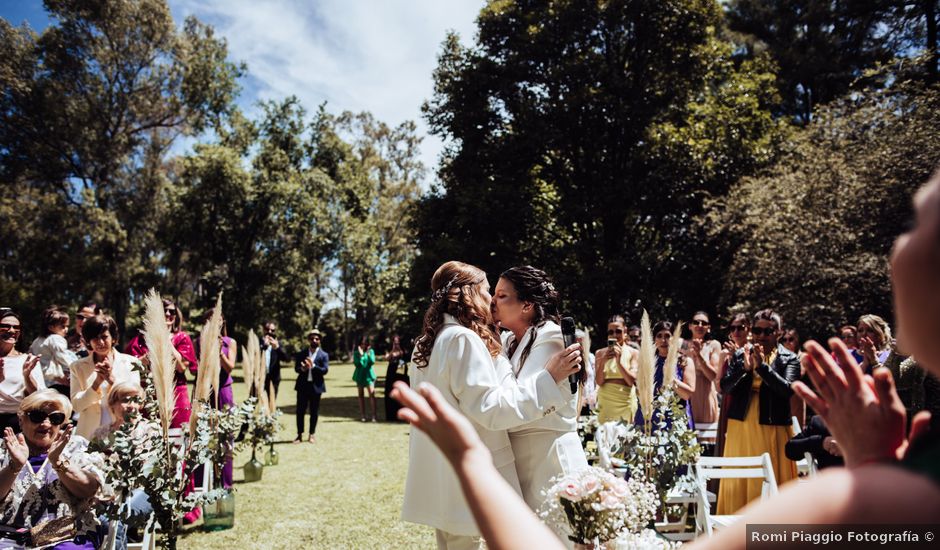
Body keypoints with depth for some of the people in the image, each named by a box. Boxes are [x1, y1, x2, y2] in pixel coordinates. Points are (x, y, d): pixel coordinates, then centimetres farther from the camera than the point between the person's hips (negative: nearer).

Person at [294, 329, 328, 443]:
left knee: (314, 412, 5)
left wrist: (313, 366, -20)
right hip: (303, 386, 2)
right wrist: (303, 368, -18)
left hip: (316, 386, -1)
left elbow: (325, 370, -8)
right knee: (300, 411, 2)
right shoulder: (301, 354, 9)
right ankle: (300, 435, 11)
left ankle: (312, 435, 15)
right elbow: (296, 369, 4)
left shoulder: (323, 355, 2)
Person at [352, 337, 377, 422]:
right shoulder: (356, 352, 3)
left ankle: (374, 415, -14)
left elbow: (372, 362, -9)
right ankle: (362, 415, 16)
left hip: (369, 374, -1)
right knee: (361, 395, 8)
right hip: (360, 375, 1)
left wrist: (368, 354, -21)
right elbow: (356, 363, -8)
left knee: (372, 394, -13)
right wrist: (360, 355, -17)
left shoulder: (371, 351, 3)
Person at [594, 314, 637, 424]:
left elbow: (632, 381, -7)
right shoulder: (600, 353, 4)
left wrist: (619, 361, -19)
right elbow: (599, 382, -1)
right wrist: (603, 361, -16)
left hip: (626, 401, -1)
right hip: (605, 400, 1)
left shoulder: (633, 353, 1)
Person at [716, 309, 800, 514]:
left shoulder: (789, 359, 1)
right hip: (741, 428, 3)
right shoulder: (741, 354, 8)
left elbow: (787, 389, -14)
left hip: (772, 430, -3)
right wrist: (745, 368, -14)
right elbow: (725, 387, 0)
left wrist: (762, 366, -20)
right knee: (738, 482, 6)